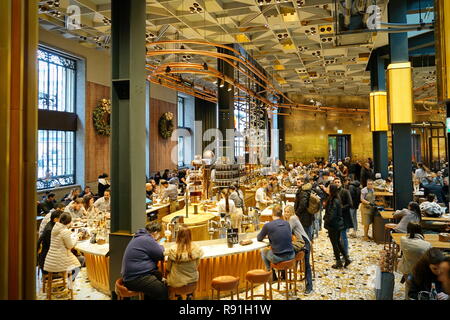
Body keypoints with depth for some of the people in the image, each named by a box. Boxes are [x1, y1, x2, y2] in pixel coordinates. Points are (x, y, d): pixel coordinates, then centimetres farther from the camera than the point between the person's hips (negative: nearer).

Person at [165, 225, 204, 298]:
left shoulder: (173, 250, -20)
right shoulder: (196, 249, -15)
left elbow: (168, 269, -7)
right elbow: (196, 267, -1)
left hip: (176, 282, -2)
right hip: (193, 280, 2)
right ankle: (189, 295, 30)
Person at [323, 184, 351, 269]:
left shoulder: (334, 201, -23)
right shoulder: (337, 199, 4)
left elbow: (331, 215, -24)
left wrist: (326, 221, -9)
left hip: (333, 225, -9)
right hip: (338, 224, 9)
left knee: (334, 243, 5)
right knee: (338, 242, 19)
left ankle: (339, 262, 16)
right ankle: (346, 258, 23)